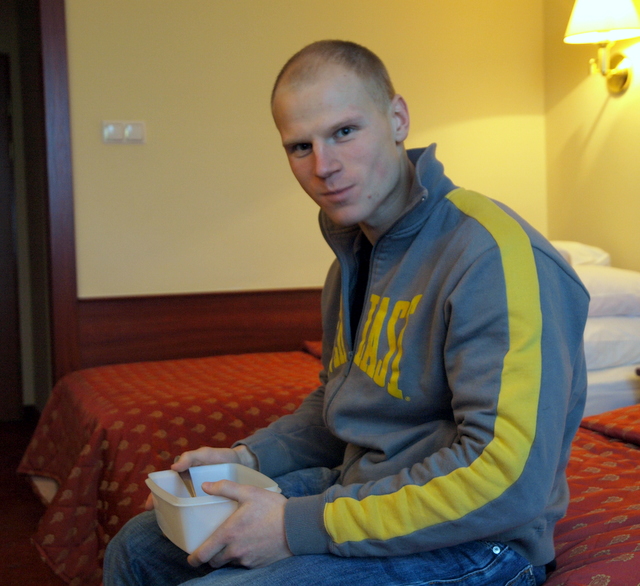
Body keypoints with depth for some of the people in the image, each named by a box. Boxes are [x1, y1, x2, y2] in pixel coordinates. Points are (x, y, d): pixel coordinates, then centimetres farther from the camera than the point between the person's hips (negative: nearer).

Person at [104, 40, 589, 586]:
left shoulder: (492, 253, -23)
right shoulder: (355, 253, 9)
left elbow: (508, 482, -31)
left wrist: (299, 526, -25)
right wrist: (252, 456, 5)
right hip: (356, 489, 9)